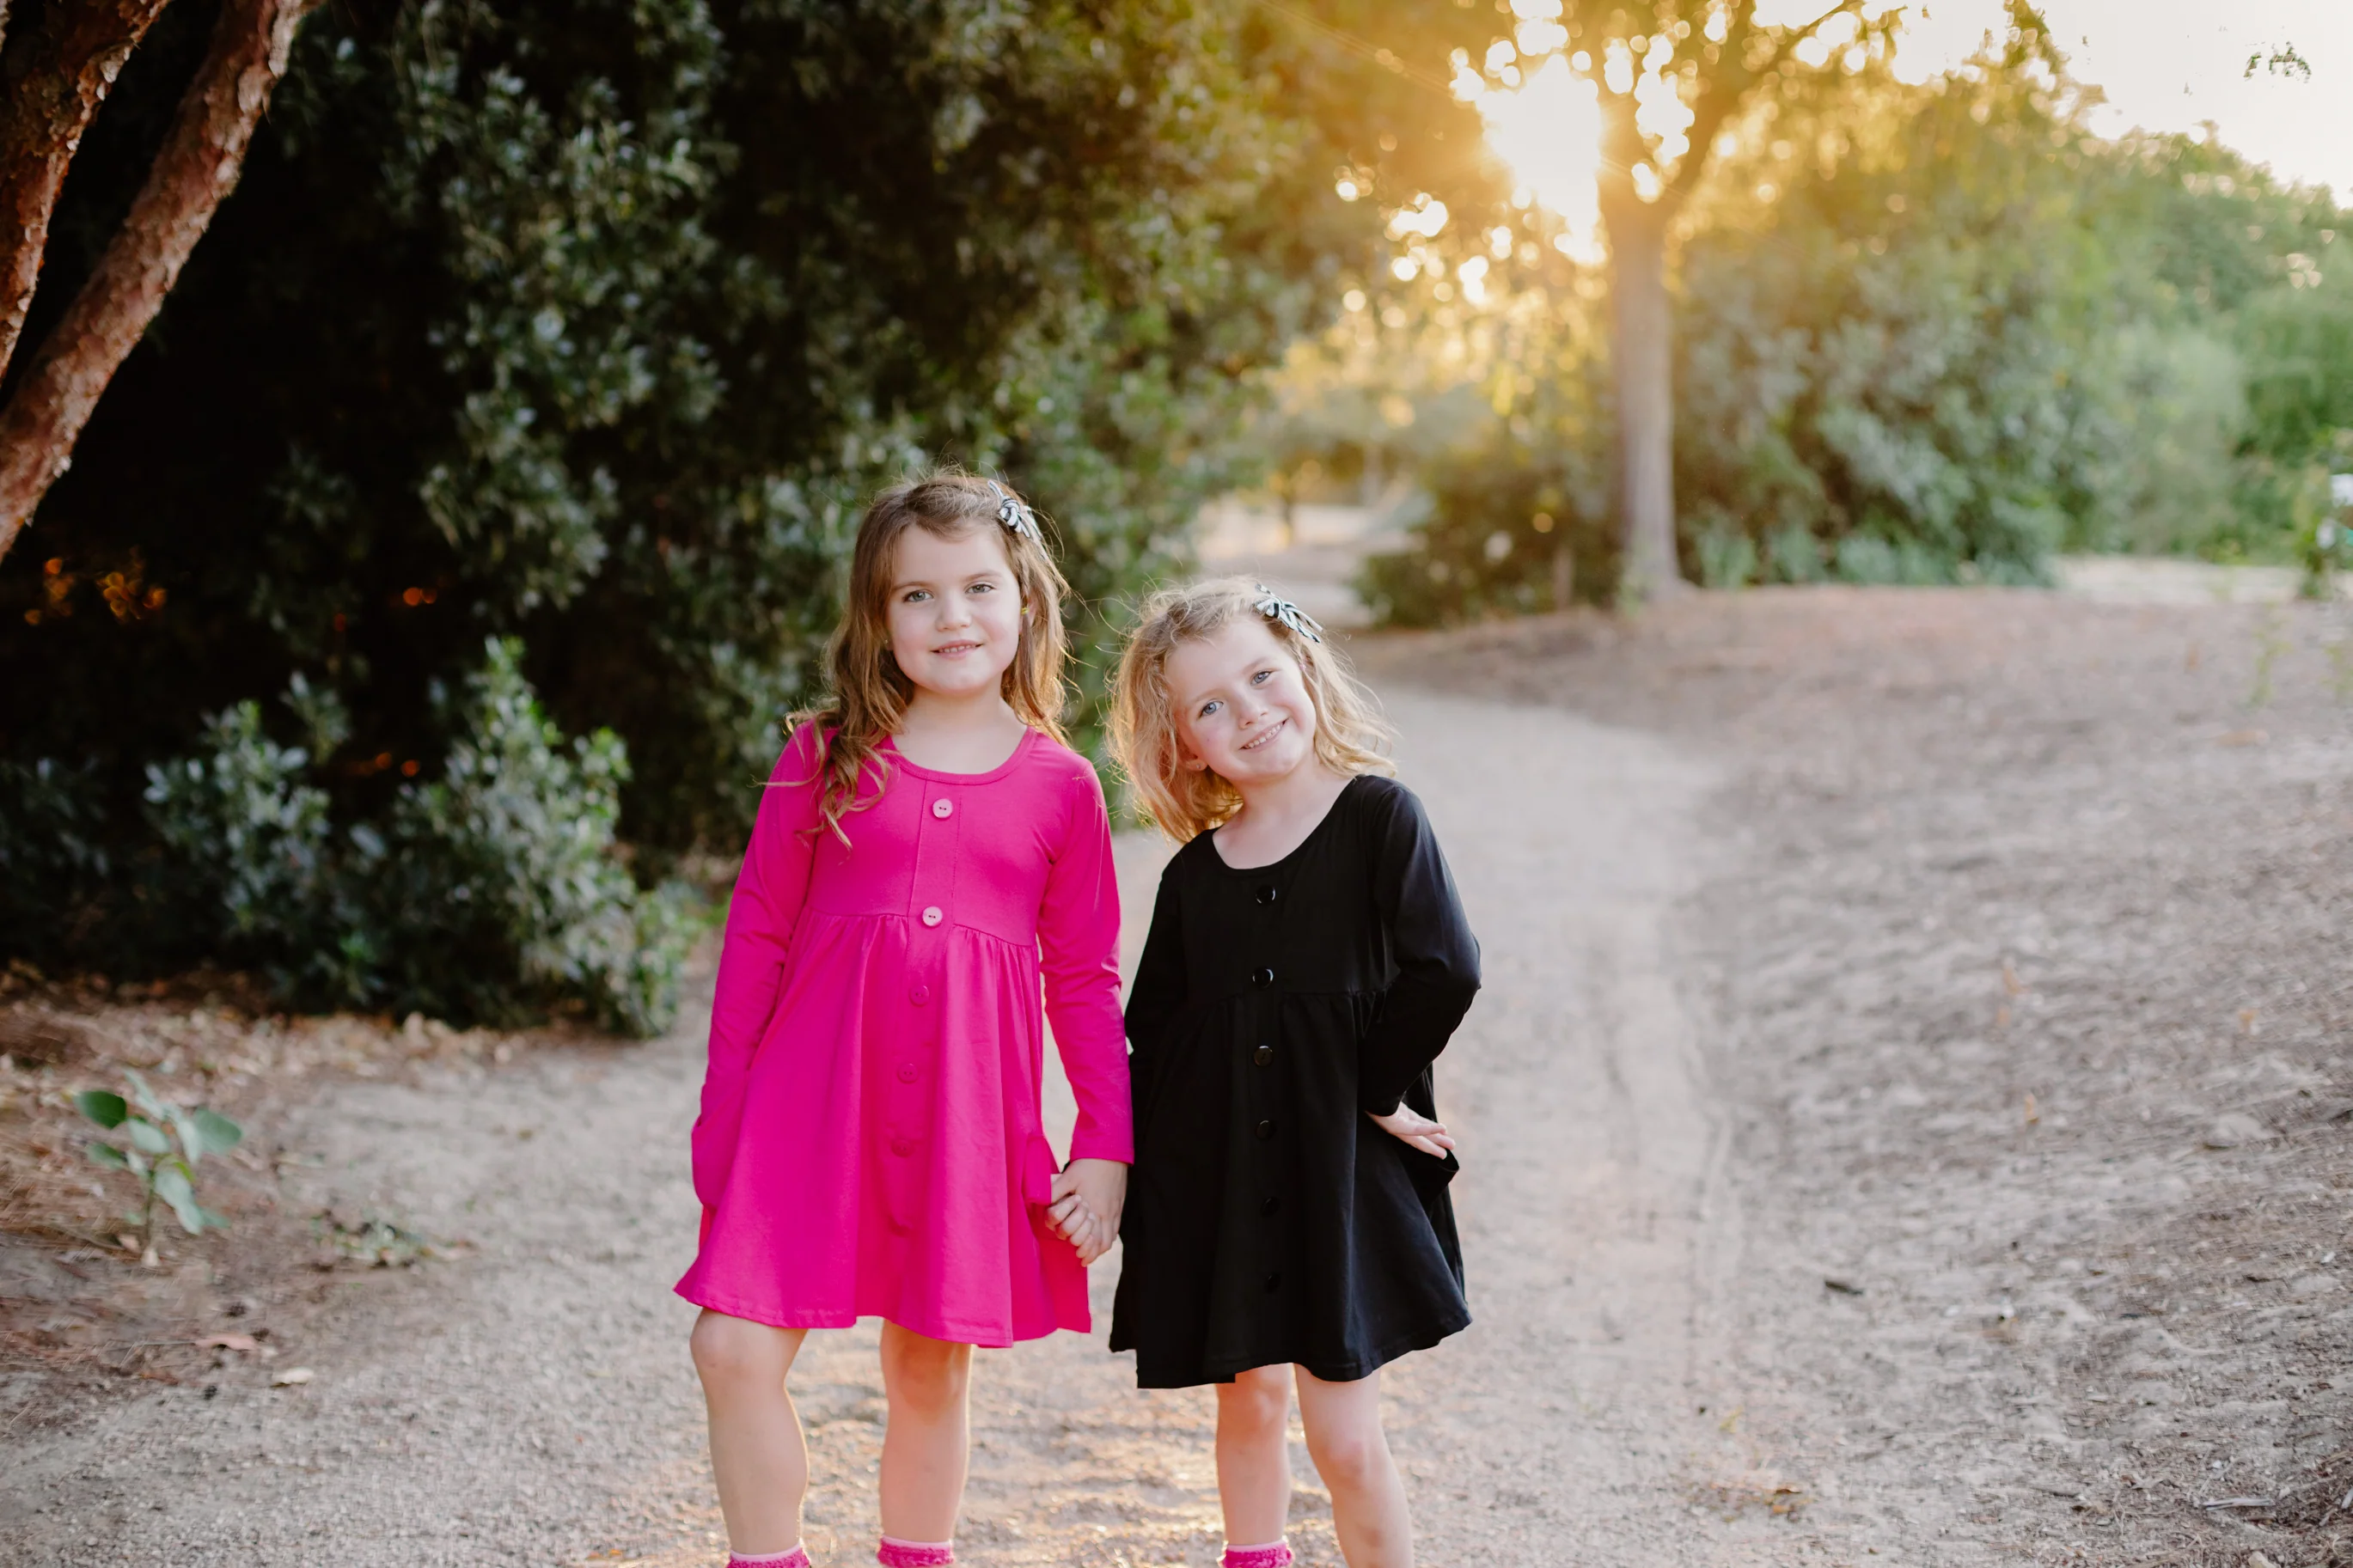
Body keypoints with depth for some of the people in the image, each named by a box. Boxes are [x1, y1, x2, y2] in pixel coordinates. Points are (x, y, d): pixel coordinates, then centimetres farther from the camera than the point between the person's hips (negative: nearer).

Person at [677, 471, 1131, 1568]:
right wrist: (723, 1121, 4)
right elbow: (756, 937, 5)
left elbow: (1086, 980, 7)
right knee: (735, 1349, -7)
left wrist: (1106, 1146, 3)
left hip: (968, 1109, 0)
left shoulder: (1061, 787, 2)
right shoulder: (827, 759, 1)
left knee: (931, 1370, 11)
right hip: (813, 1094, 0)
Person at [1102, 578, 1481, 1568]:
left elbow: (1445, 972, -14)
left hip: (1342, 1173, -3)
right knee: (1250, 1400, 14)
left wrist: (1380, 1089, -9)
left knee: (1344, 1436, -2)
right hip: (1219, 1180, 3)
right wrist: (1142, 1185, 3)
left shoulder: (1379, 818, -6)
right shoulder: (1195, 874, 4)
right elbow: (1151, 1037, 9)